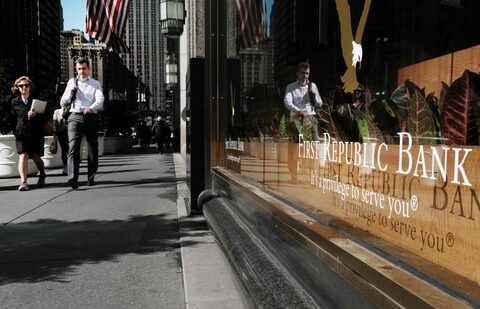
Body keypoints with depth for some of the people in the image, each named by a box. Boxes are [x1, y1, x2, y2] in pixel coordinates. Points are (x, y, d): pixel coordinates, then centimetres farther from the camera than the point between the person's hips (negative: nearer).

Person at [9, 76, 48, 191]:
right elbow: (12, 118, 14)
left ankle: (42, 175, 33)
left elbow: (46, 117, 2)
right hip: (21, 134, 1)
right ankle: (23, 181, -19)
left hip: (36, 133, 0)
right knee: (23, 155, -14)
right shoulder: (15, 102, 9)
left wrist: (36, 115, -16)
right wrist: (15, 130, 4)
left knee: (36, 156, 7)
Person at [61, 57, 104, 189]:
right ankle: (72, 178, -26)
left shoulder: (95, 84, 10)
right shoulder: (72, 82, 16)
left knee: (93, 149, 6)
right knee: (73, 146, -16)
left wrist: (91, 108, -27)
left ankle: (91, 177, 20)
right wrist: (71, 91, -2)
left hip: (91, 117, 0)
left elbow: (100, 100, -7)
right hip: (75, 117, 0)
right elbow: (64, 102, 16)